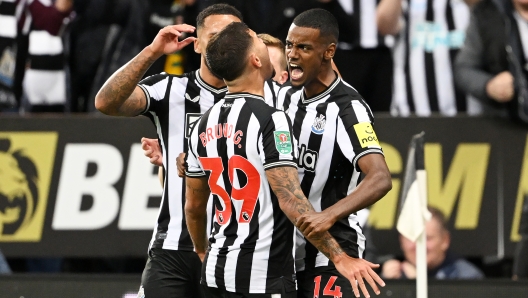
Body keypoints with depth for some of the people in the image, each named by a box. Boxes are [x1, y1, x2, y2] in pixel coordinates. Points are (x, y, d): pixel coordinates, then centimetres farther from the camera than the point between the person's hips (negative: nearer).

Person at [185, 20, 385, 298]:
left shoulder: (204, 125, 7)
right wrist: (339, 258, -22)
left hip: (217, 268, 7)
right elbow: (290, 200, -22)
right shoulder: (269, 120, -15)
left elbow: (193, 206, 16)